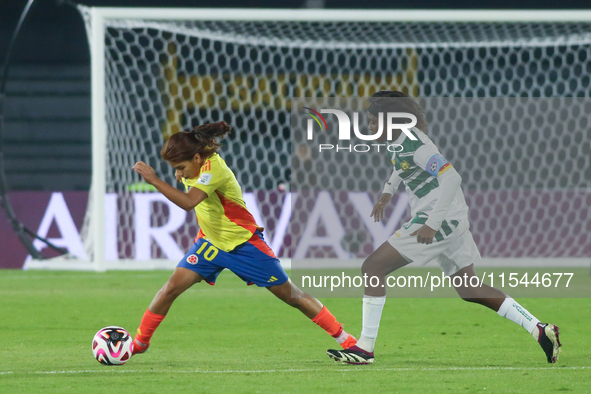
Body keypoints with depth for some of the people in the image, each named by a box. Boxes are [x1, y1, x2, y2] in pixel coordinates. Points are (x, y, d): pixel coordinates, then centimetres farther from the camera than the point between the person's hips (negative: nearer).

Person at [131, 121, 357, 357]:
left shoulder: (213, 168, -31)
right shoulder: (194, 164, -8)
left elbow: (188, 202, -47)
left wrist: (154, 180, -49)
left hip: (244, 243, -6)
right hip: (211, 241, 6)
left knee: (290, 295, 1)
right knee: (173, 286, -10)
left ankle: (344, 339, 12)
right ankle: (139, 343, 2)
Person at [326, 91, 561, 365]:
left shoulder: (413, 144, -20)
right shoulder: (402, 139, 9)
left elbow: (451, 178, -28)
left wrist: (432, 224, -31)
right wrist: (388, 192, 23)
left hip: (442, 220, -10)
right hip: (454, 220, 10)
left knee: (372, 268, -9)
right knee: (469, 290, 17)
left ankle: (365, 349, -8)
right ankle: (540, 330, 15)